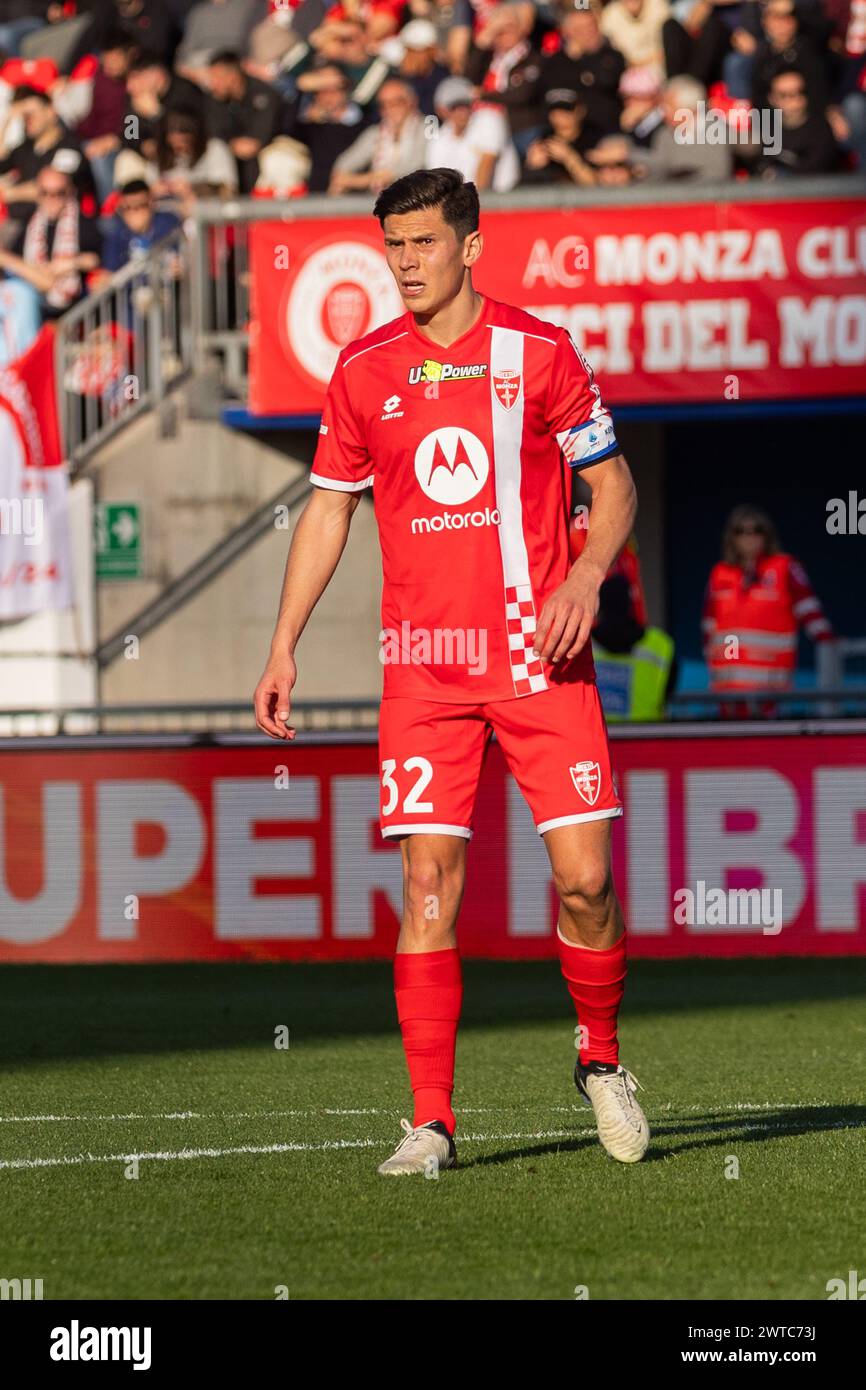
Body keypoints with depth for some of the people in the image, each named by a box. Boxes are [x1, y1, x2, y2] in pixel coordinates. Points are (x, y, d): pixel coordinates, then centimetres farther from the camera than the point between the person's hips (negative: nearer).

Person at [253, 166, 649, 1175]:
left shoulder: (541, 352, 0)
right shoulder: (364, 369, 7)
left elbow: (613, 486, 6)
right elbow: (328, 508, 13)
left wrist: (586, 576, -13)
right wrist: (284, 645, 7)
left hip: (539, 653, -1)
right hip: (423, 665, 1)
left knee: (583, 874, -6)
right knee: (429, 882, -6)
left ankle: (601, 1059, 20)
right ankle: (430, 1119, -3)